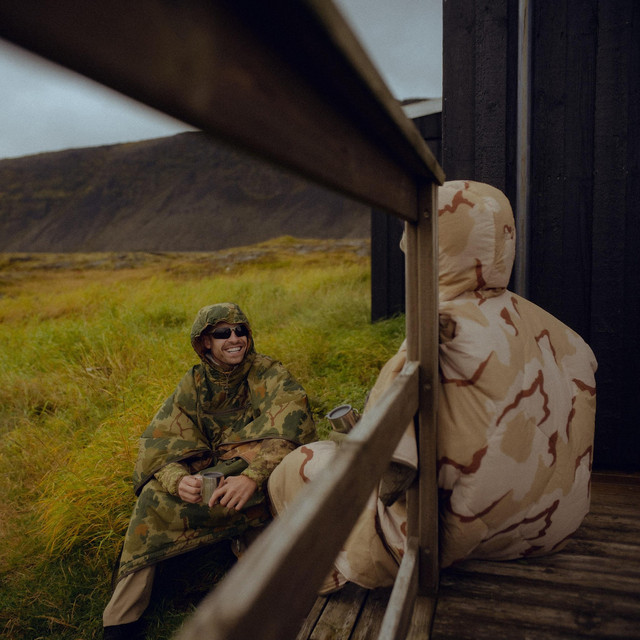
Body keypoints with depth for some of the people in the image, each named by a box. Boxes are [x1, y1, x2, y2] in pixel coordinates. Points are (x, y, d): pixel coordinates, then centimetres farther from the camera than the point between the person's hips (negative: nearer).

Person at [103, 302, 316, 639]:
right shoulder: (193, 385, 4)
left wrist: (252, 476, -38)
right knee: (154, 495, -20)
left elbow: (289, 429, -22)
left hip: (262, 482, -3)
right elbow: (160, 442, -6)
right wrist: (179, 480, -28)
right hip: (209, 476, 3)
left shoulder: (268, 374, -5)